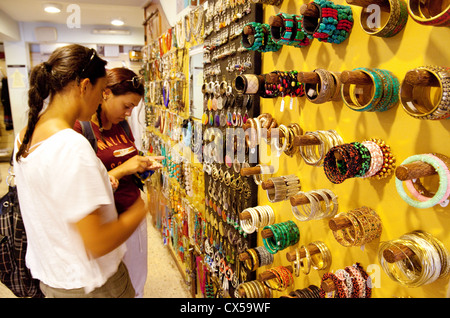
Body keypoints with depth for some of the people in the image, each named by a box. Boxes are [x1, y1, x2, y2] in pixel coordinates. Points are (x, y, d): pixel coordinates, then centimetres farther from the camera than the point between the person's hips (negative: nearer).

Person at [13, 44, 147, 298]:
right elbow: (97, 244, -29)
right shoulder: (73, 146, -30)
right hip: (86, 284, -8)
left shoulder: (24, 137, -2)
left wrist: (101, 181, 4)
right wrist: (139, 211, -15)